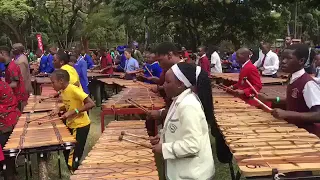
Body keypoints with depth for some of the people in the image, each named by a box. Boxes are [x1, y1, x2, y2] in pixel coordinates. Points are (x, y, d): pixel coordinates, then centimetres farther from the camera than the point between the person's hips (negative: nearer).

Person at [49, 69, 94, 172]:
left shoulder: (73, 90, -23)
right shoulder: (63, 91, 3)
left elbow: (91, 104, -28)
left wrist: (73, 112, -30)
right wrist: (59, 109, 2)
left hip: (80, 126, -9)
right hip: (70, 125, 9)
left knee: (74, 157, -3)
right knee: (67, 152, 19)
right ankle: (72, 172, 36)